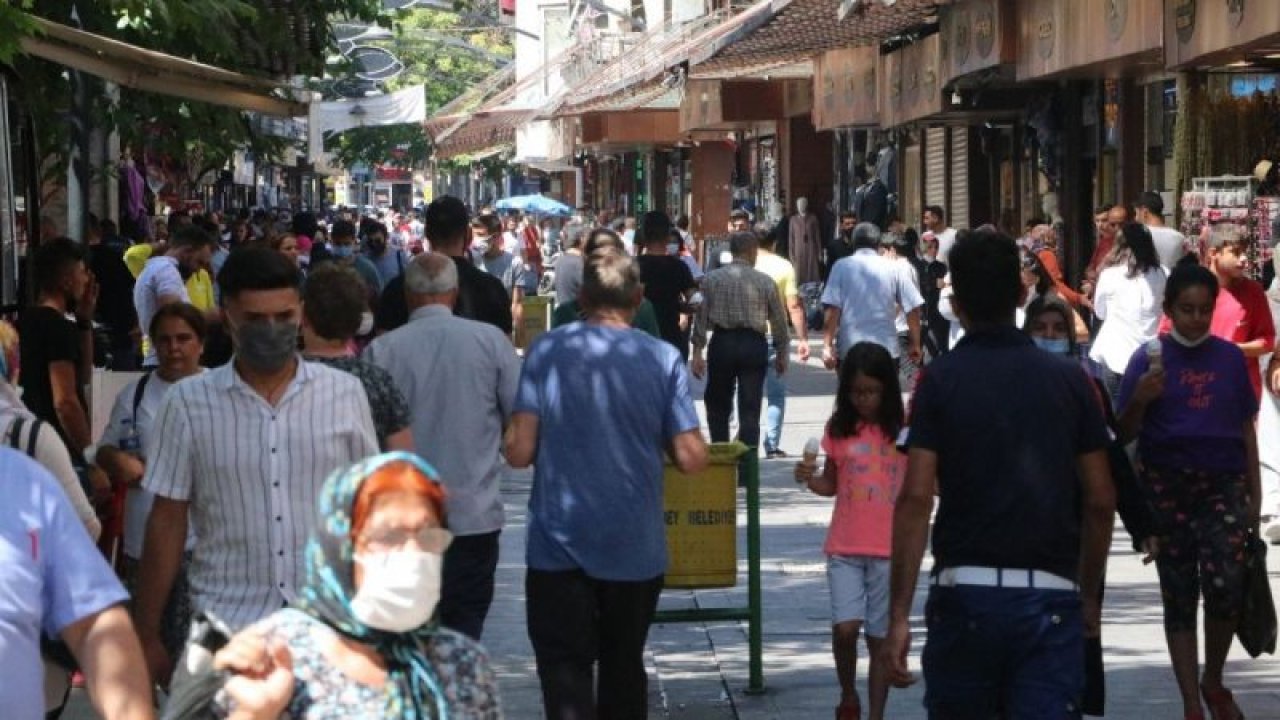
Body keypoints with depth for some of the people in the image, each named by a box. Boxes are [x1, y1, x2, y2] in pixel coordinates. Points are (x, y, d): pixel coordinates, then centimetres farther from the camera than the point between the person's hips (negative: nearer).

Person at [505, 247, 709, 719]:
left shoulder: (547, 350, -6)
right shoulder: (662, 358, -4)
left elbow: (519, 452, -9)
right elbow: (691, 458, -7)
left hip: (559, 543, -2)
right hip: (636, 546, 2)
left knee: (565, 667, 0)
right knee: (624, 666, 18)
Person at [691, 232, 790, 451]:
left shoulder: (712, 279, 1)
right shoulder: (765, 282, -1)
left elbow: (701, 317, -1)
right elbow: (779, 320, 5)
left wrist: (697, 351, 4)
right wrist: (782, 352, 17)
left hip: (721, 343, 1)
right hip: (754, 343, -1)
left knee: (718, 407, 15)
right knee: (750, 409, 2)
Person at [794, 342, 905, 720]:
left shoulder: (904, 428, -2)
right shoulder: (839, 428, 3)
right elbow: (831, 484, 12)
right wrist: (809, 479, -9)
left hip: (890, 550, -1)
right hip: (845, 547, 1)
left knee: (879, 638, 4)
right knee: (845, 628, -14)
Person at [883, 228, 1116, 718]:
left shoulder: (941, 379, -1)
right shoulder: (1069, 380, 5)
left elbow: (916, 498, -9)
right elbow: (1100, 502, 6)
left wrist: (899, 615, -9)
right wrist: (1089, 595, 19)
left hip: (965, 590, -1)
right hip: (1051, 596, 1)